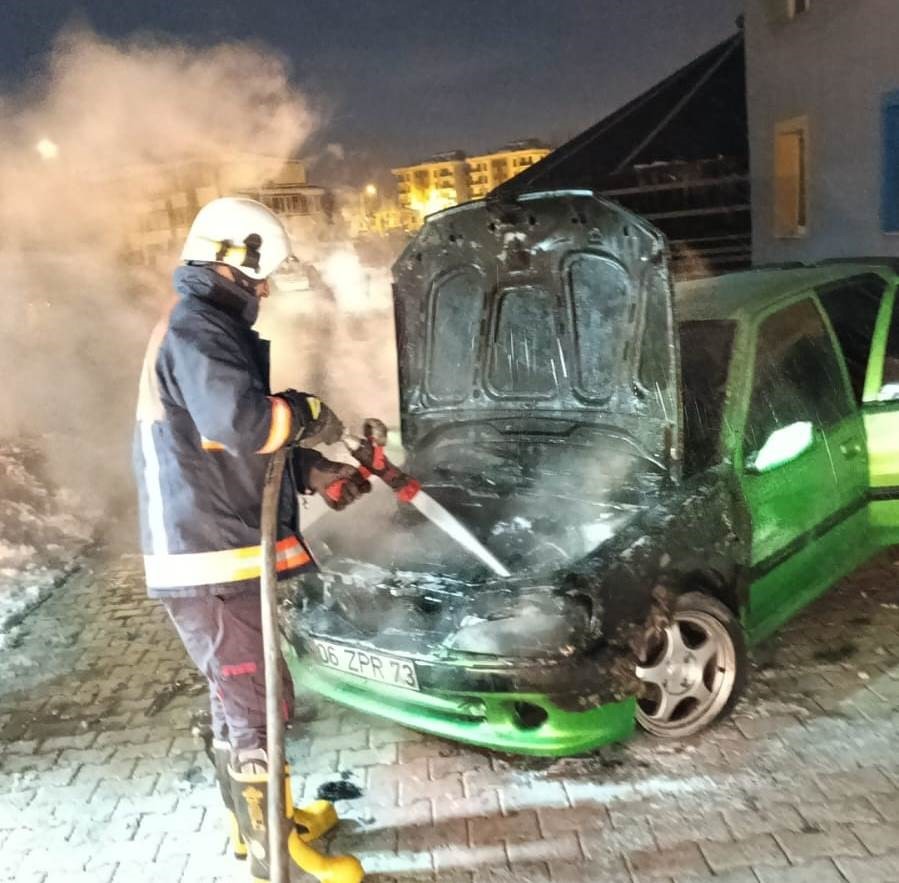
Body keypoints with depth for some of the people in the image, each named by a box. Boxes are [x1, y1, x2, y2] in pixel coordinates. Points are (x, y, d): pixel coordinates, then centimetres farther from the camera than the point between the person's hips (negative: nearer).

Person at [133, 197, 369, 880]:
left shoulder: (206, 330, 18)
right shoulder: (196, 331, -16)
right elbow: (241, 422, -34)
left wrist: (312, 472, 11)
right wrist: (307, 415, -14)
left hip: (216, 555, 11)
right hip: (213, 562, -11)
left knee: (235, 702, 22)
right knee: (260, 708, 0)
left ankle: (254, 822, 39)